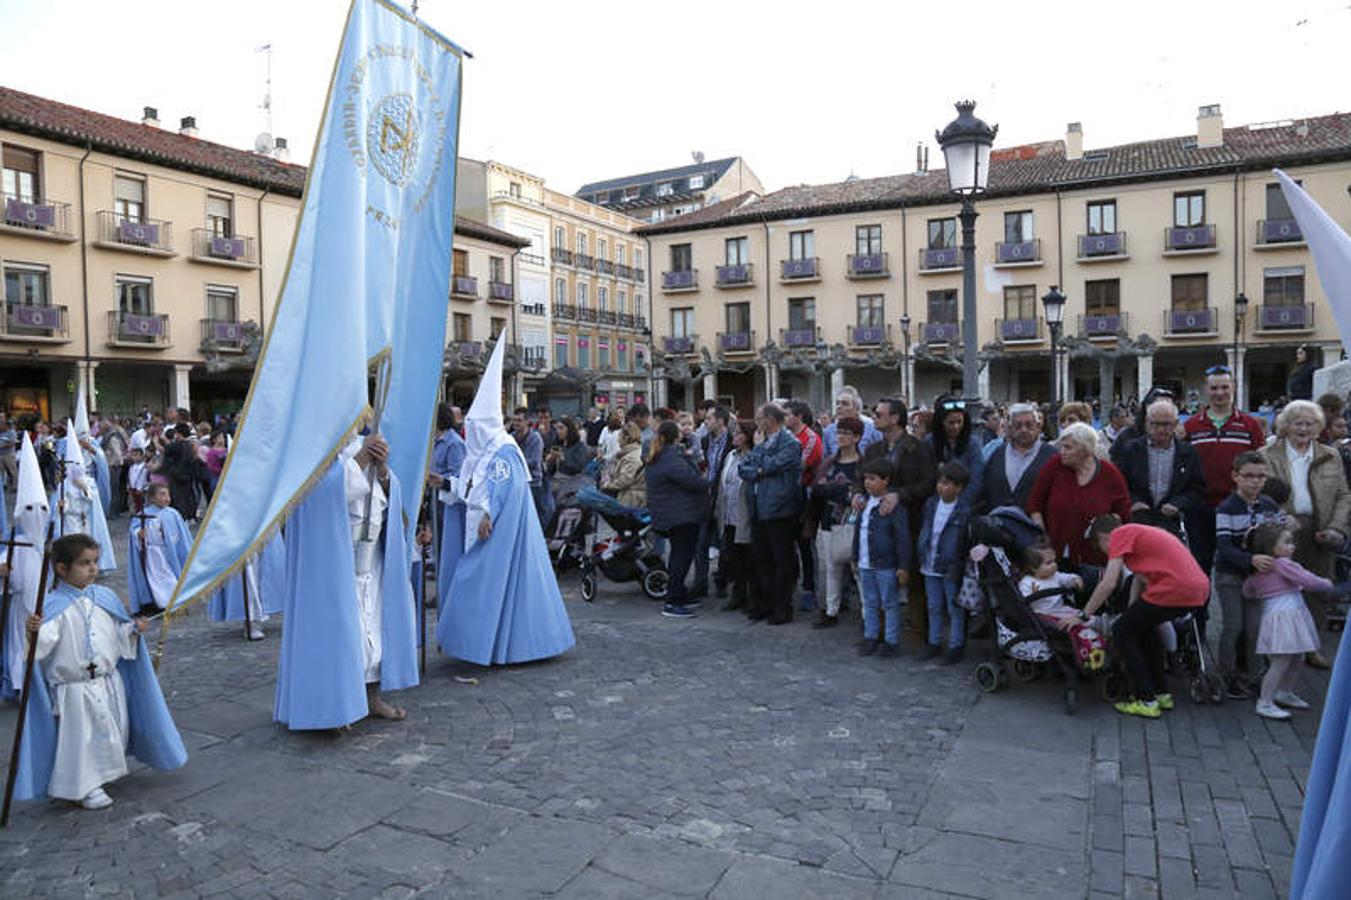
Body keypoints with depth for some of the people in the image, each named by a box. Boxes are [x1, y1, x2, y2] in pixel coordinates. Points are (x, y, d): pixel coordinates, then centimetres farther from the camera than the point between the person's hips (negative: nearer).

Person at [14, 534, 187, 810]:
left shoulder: (105, 597, 2)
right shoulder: (54, 605, -14)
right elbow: (45, 640, -24)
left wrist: (133, 630, -8)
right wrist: (35, 631, -44)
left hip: (109, 682, 6)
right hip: (74, 688, -6)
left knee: (114, 732, 17)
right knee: (81, 736, 2)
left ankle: (102, 775, 40)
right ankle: (85, 787, 20)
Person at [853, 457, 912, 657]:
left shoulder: (894, 506, -15)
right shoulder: (865, 502, 8)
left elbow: (903, 538, -15)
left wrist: (903, 567, -16)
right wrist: (856, 557, 18)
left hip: (886, 566, -7)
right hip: (865, 565, 7)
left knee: (890, 604, 6)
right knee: (870, 603, 16)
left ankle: (891, 641, 17)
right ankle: (870, 637, 27)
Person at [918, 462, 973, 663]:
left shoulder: (965, 510, -16)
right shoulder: (931, 504, 3)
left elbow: (969, 541, -14)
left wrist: (957, 567, -15)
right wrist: (922, 559, 11)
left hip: (951, 569, -6)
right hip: (930, 567, 6)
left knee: (955, 610, 9)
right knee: (934, 607, 18)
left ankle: (955, 646, 21)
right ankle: (934, 642, 30)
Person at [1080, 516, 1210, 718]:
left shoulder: (1120, 534, 0)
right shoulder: (1140, 532, 26)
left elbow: (1108, 584, -7)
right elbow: (1139, 578, 24)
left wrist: (1084, 616, 0)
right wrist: (1132, 615, 23)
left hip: (1174, 590, -9)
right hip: (1199, 590, 9)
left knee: (1122, 632, 8)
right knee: (1142, 628, 27)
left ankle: (1147, 702, 9)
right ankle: (1162, 694, 33)